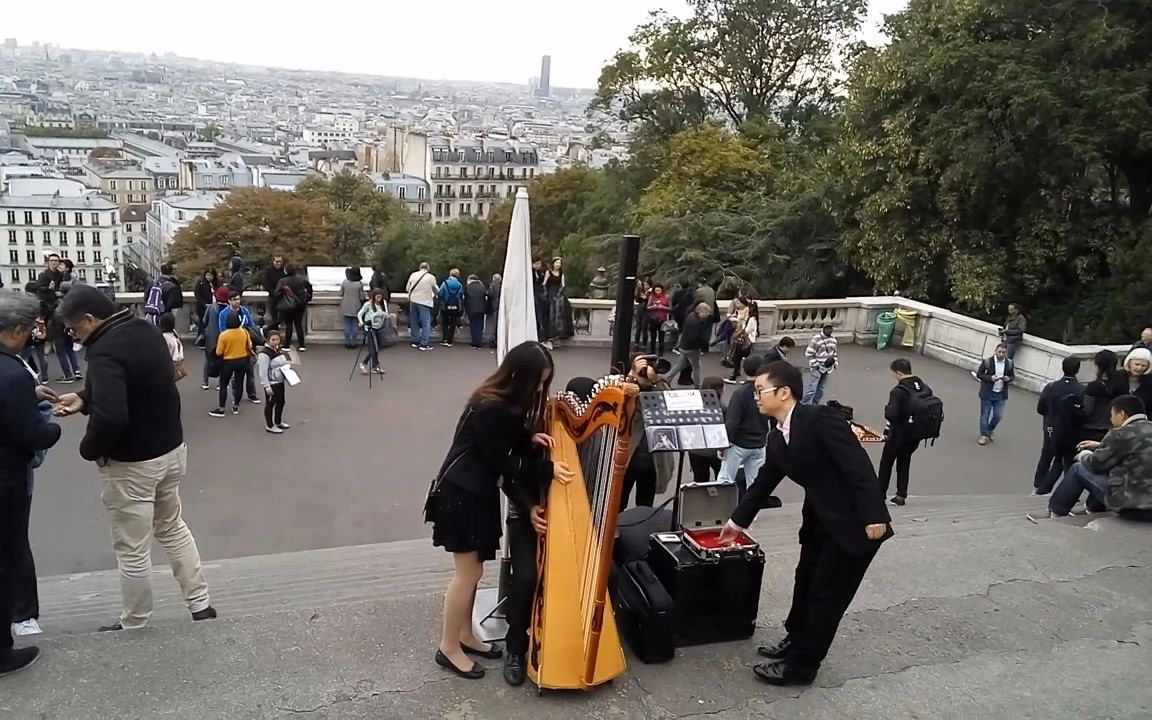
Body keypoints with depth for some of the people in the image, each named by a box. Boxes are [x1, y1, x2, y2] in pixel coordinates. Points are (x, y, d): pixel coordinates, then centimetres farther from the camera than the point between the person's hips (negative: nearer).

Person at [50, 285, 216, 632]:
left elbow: (110, 417, -35)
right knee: (173, 528, 24)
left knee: (132, 550, 8)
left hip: (133, 462, -9)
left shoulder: (106, 350, -25)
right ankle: (201, 605, 29)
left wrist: (89, 450, -16)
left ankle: (134, 626, 25)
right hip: (171, 448, 9)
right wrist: (85, 397, 8)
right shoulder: (146, 330, 3)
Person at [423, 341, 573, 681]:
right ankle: (449, 648, 12)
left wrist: (529, 437, -10)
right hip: (460, 495, -9)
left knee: (471, 569, 14)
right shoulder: (489, 408, -25)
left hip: (480, 493, 9)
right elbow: (500, 462, -19)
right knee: (469, 571, -1)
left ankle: (465, 636, 28)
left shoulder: (511, 403, 3)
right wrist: (546, 468, -17)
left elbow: (509, 447, 9)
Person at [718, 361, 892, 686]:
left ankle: (800, 666, 15)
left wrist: (874, 517, -27)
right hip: (822, 519, 8)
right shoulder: (777, 438, 3)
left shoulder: (820, 418, -23)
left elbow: (859, 465, -25)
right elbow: (763, 483, 15)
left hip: (856, 522, -8)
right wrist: (738, 520, 23)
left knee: (827, 593, 3)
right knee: (806, 582, 21)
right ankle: (796, 641, 42)